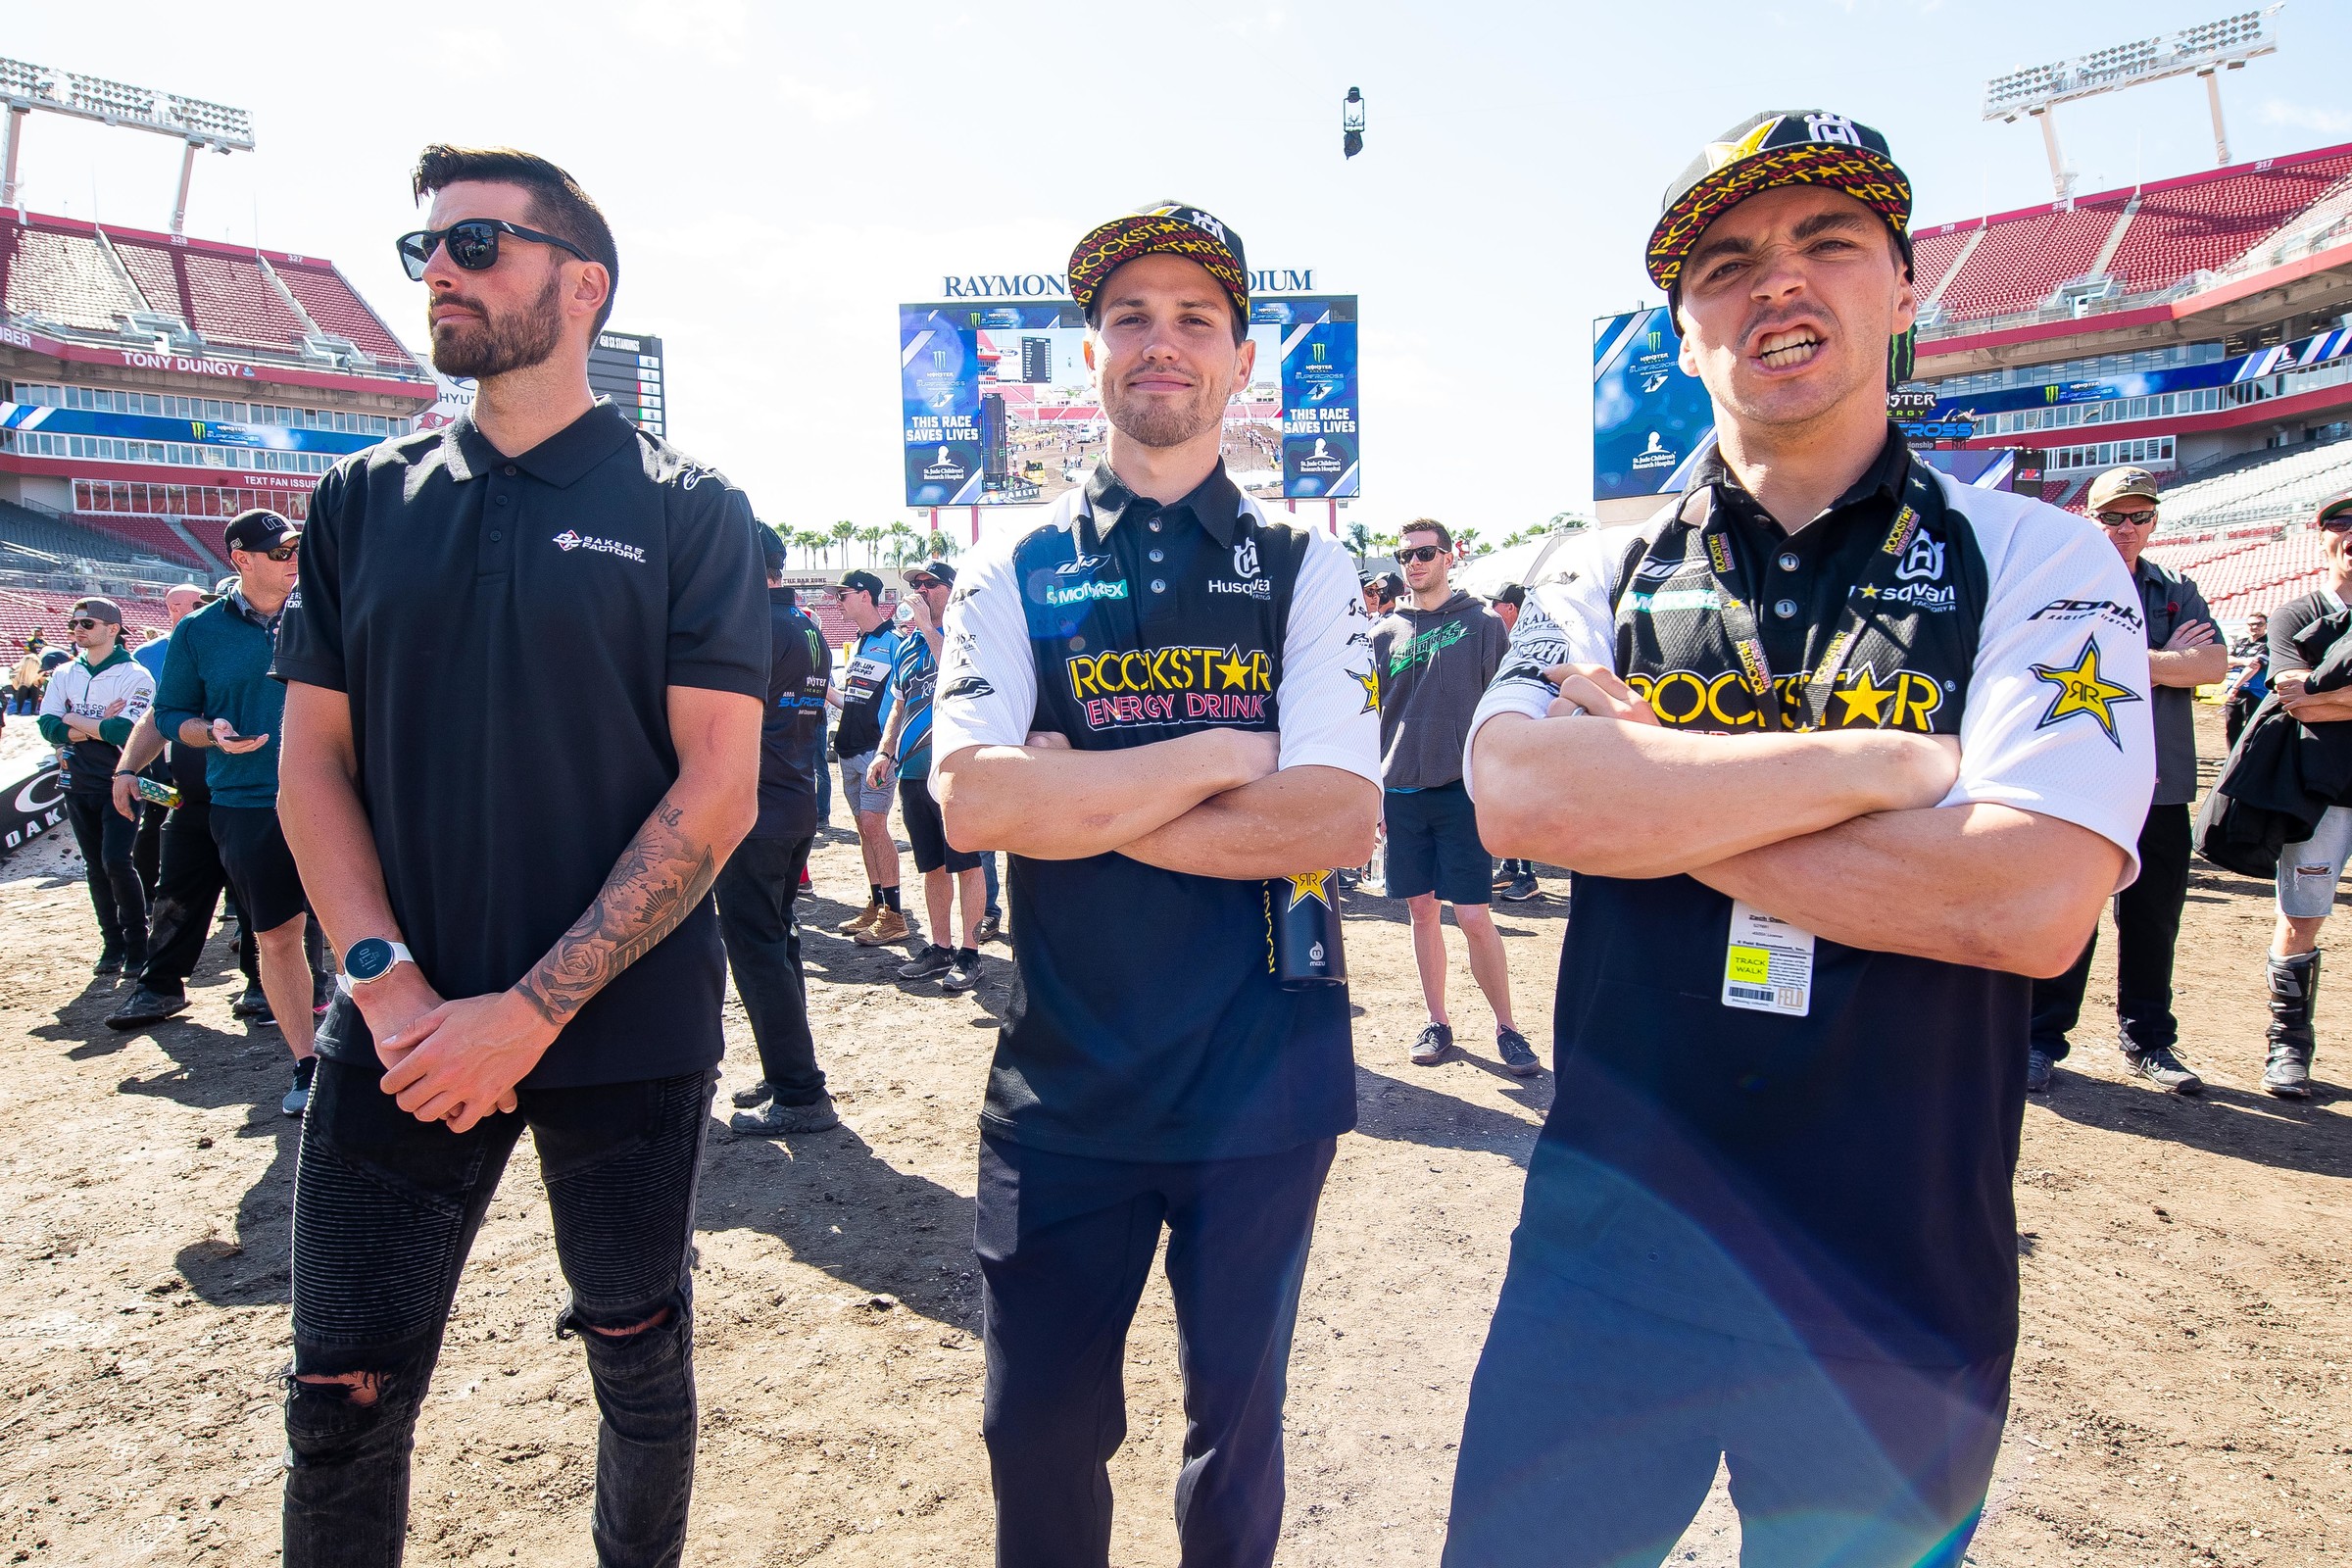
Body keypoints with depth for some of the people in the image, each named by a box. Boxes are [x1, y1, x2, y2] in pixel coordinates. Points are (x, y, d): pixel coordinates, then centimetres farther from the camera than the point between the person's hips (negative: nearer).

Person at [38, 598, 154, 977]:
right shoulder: (64, 674, 10)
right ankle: (112, 944, 17)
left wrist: (74, 720, -9)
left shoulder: (135, 676, -7)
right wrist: (100, 726, -16)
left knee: (116, 861, -13)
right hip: (78, 785, 6)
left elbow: (127, 732, -20)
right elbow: (49, 727, -2)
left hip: (121, 783, -5)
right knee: (95, 868, 9)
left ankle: (137, 944, -1)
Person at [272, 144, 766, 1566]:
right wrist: (390, 986, -9)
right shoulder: (364, 502, 8)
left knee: (641, 1365, 14)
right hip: (400, 1041, 3)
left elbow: (719, 790, -10)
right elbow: (314, 764, 6)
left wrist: (532, 1010, -15)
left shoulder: (688, 511, -3)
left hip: (625, 1036, -2)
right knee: (343, 1401, 10)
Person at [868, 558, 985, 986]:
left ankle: (969, 953, 3)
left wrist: (927, 627, -20)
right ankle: (939, 948, 22)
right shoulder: (907, 646, 17)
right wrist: (884, 753, 10)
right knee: (932, 866, 13)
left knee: (965, 864, -3)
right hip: (912, 771, 7)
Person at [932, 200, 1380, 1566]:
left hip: (1263, 1080, 0)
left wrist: (1075, 800, -14)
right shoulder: (1013, 574, 3)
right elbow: (969, 799, -14)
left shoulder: (1307, 571, 1)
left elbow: (1337, 820, -13)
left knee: (1238, 1415, 18)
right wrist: (1225, 754, -14)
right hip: (1062, 1081, 1)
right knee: (1039, 1428, 14)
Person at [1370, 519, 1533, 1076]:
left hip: (1463, 790, -3)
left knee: (1473, 916, -5)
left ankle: (1506, 1027, 10)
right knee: (1422, 911, 9)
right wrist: (1371, 789, 10)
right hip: (1401, 792, 3)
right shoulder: (1385, 632, 11)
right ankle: (1437, 1022, 21)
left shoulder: (1483, 624, 2)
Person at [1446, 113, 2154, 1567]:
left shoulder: (2037, 560, -3)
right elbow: (1516, 793, -17)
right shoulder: (1608, 574, 3)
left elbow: (2035, 900, -18)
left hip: (1902, 1286, -1)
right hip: (1606, 1243, 2)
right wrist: (1884, 762, -17)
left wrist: (1649, 789, -15)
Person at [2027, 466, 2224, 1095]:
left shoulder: (2178, 592, 15)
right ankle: (2041, 1041, 9)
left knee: (2154, 919, 11)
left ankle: (2147, 1041, 25)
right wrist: (2169, 656, -6)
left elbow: (2214, 664, 0)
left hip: (2162, 783, 4)